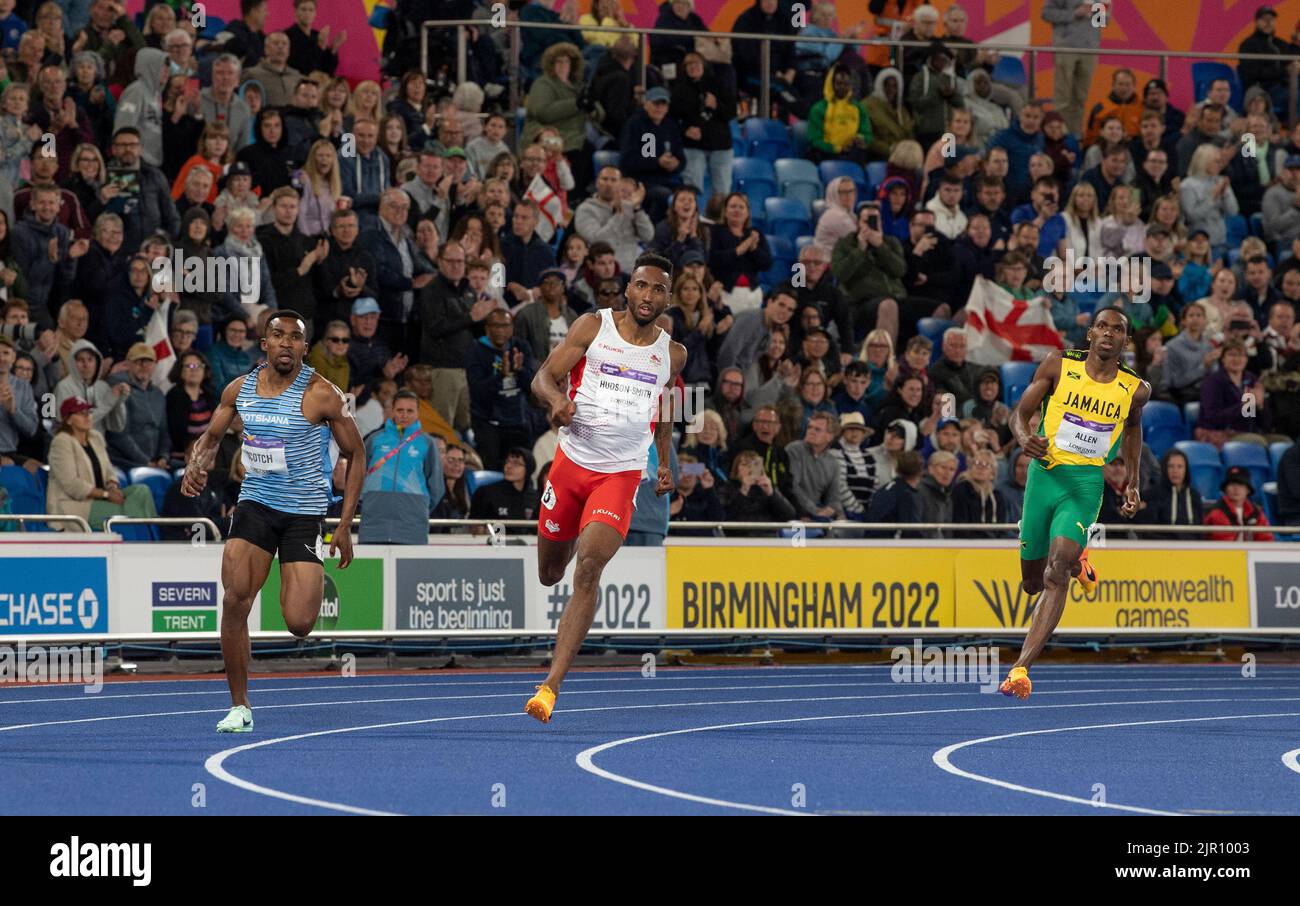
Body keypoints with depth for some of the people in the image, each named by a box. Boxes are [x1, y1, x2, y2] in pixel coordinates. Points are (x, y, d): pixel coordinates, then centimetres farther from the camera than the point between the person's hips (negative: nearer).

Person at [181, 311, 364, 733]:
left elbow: (356, 455, -2)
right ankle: (239, 707, -2)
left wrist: (345, 524, -6)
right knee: (235, 601, -15)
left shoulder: (321, 395, -10)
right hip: (255, 504, 3)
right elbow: (211, 437, 18)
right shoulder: (239, 389, 2)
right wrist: (195, 465, -6)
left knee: (298, 624, -12)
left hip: (305, 513, -3)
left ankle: (317, 589, 28)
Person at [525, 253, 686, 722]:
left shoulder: (672, 354, 7)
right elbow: (544, 376, -3)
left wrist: (666, 463, 21)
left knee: (588, 570, -20)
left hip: (621, 474, -1)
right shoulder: (594, 326, 0)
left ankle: (551, 685, -24)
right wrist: (556, 398, -25)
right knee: (549, 573, 12)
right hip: (572, 461, 1)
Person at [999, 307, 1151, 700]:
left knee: (1056, 571, -22)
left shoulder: (1135, 389, 3)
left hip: (1086, 482, -2)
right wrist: (1024, 438, -21)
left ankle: (1021, 668, -25)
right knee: (1032, 582, 11)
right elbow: (1021, 412, 2)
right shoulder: (1059, 365, -1)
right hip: (1045, 472, 2)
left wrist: (1133, 484, 21)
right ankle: (1077, 561, 49)